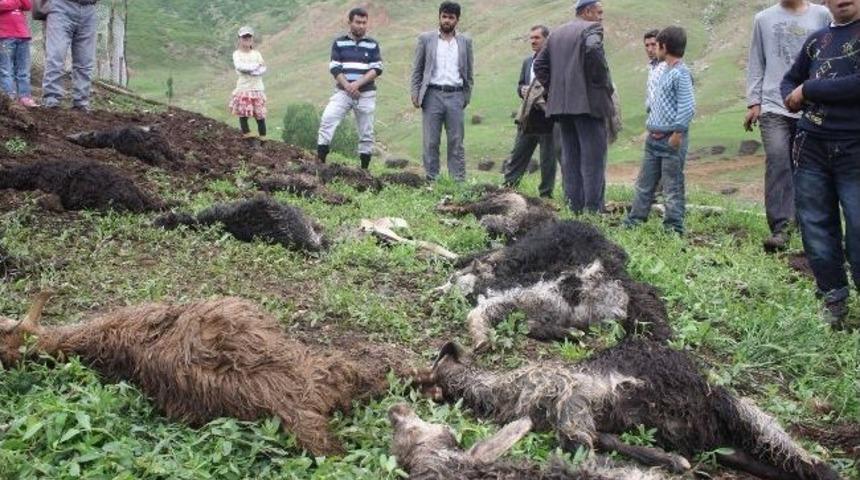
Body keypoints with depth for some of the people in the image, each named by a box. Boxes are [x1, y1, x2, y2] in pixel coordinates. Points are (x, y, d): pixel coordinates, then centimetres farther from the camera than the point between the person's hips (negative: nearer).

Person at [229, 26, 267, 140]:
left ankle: (263, 138, 5)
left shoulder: (256, 53, 10)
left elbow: (263, 69, -3)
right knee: (243, 114, -6)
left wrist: (249, 70, -16)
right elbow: (239, 66, -16)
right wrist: (256, 65, -12)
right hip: (243, 88, -1)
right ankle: (246, 134, -1)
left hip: (257, 88, 1)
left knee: (259, 114, 0)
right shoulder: (237, 54, 4)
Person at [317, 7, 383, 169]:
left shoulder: (373, 45, 6)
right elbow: (334, 68, -1)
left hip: (366, 94, 1)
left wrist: (357, 84, -16)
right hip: (343, 92, 0)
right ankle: (320, 161, -21)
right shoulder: (339, 43, 6)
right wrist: (348, 87, -15)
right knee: (327, 119, -20)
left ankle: (364, 168, 12)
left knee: (366, 133, 3)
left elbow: (377, 69, -3)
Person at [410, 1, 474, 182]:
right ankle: (431, 179, 5)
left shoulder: (465, 42, 10)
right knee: (431, 141, 0)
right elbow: (417, 70, 7)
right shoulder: (426, 39, 6)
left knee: (456, 141, 1)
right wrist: (415, 94, -2)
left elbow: (469, 72, 13)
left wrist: (467, 96, 6)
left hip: (455, 96, 1)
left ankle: (459, 180, 3)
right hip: (432, 95, -1)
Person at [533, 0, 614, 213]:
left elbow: (539, 64, 16)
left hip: (562, 105, 7)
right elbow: (593, 49, -24)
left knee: (570, 159, 10)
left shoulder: (556, 34, 18)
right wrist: (603, 82, -14)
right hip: (588, 103, -7)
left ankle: (574, 209, 10)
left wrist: (554, 88, 15)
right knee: (593, 159, -5)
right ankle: (593, 210, -7)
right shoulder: (592, 28, -4)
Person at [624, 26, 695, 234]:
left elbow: (687, 107, -19)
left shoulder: (681, 73, -14)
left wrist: (677, 134, -18)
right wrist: (651, 129, 16)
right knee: (644, 184, 13)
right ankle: (632, 223, 20)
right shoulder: (666, 71, 13)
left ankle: (674, 230, 5)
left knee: (673, 186, -1)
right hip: (654, 138, 9)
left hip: (671, 140, -9)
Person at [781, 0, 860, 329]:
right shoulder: (816, 40, 13)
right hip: (811, 146, 5)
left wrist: (808, 90, -9)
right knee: (816, 227, 7)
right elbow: (790, 80, 25)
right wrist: (792, 98, 1)